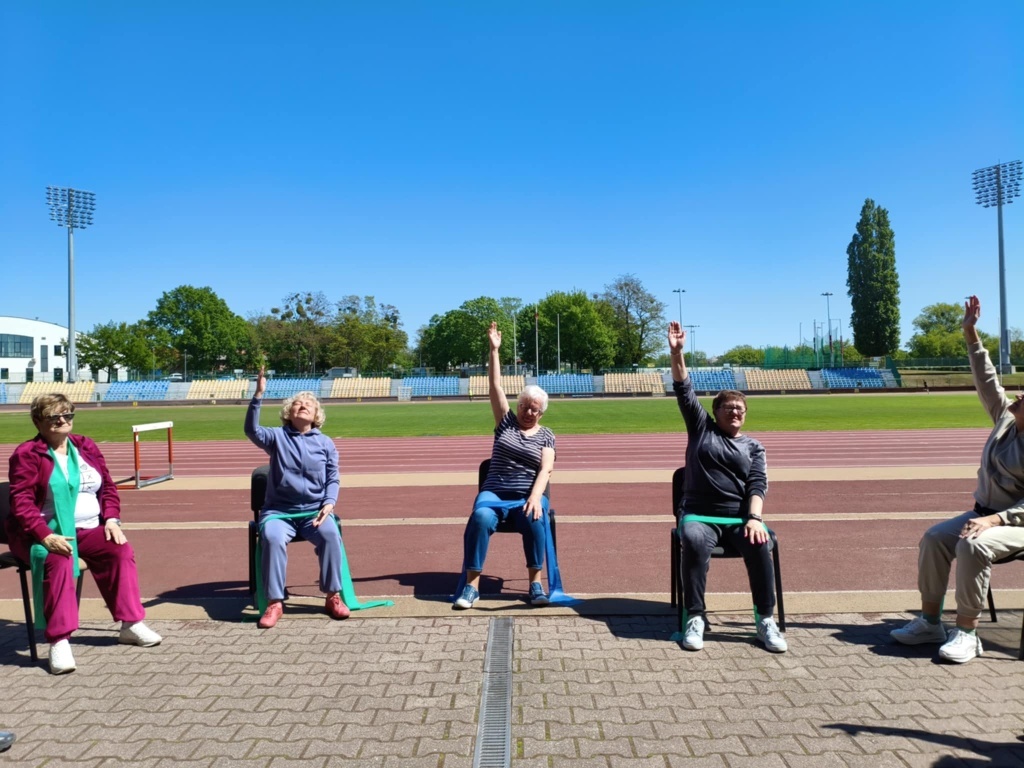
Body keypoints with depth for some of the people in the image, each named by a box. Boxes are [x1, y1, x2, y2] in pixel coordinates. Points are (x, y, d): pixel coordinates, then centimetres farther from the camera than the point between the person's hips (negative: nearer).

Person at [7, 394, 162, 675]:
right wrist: (46, 536, -28)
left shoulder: (86, 447, 11)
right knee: (57, 560, -34)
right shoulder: (27, 454, -5)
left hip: (87, 529, 5)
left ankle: (131, 624, -8)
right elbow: (22, 502, -13)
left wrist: (111, 519, -3)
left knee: (121, 549, -18)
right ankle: (59, 641, -34)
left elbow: (108, 486, 14)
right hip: (46, 533, -5)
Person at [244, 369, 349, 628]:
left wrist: (329, 504, -11)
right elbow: (251, 430, -15)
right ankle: (274, 602, -22)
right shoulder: (277, 436, 6)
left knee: (330, 534, -30)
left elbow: (333, 479, 8)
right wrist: (258, 395, -25)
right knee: (272, 538, -32)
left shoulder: (325, 443, 10)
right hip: (279, 510, 0)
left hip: (314, 511, 1)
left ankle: (333, 597, -17)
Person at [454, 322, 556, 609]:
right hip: (495, 493, 0)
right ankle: (472, 584, -28)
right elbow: (495, 386, 5)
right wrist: (494, 350, -2)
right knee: (480, 517, -32)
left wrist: (535, 496, -24)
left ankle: (536, 581, -22)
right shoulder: (506, 422, 12)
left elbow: (546, 470, -5)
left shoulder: (546, 435, 9)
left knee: (535, 519, -35)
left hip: (529, 495, 0)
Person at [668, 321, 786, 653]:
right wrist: (677, 352, -9)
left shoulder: (753, 447, 16)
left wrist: (754, 518, -16)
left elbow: (758, 485, 2)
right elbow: (684, 391, 3)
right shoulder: (701, 428, 13)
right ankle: (694, 618, -27)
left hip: (740, 517, 1)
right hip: (699, 515, -1)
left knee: (760, 545, -30)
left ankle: (766, 620, -18)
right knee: (694, 543, -34)